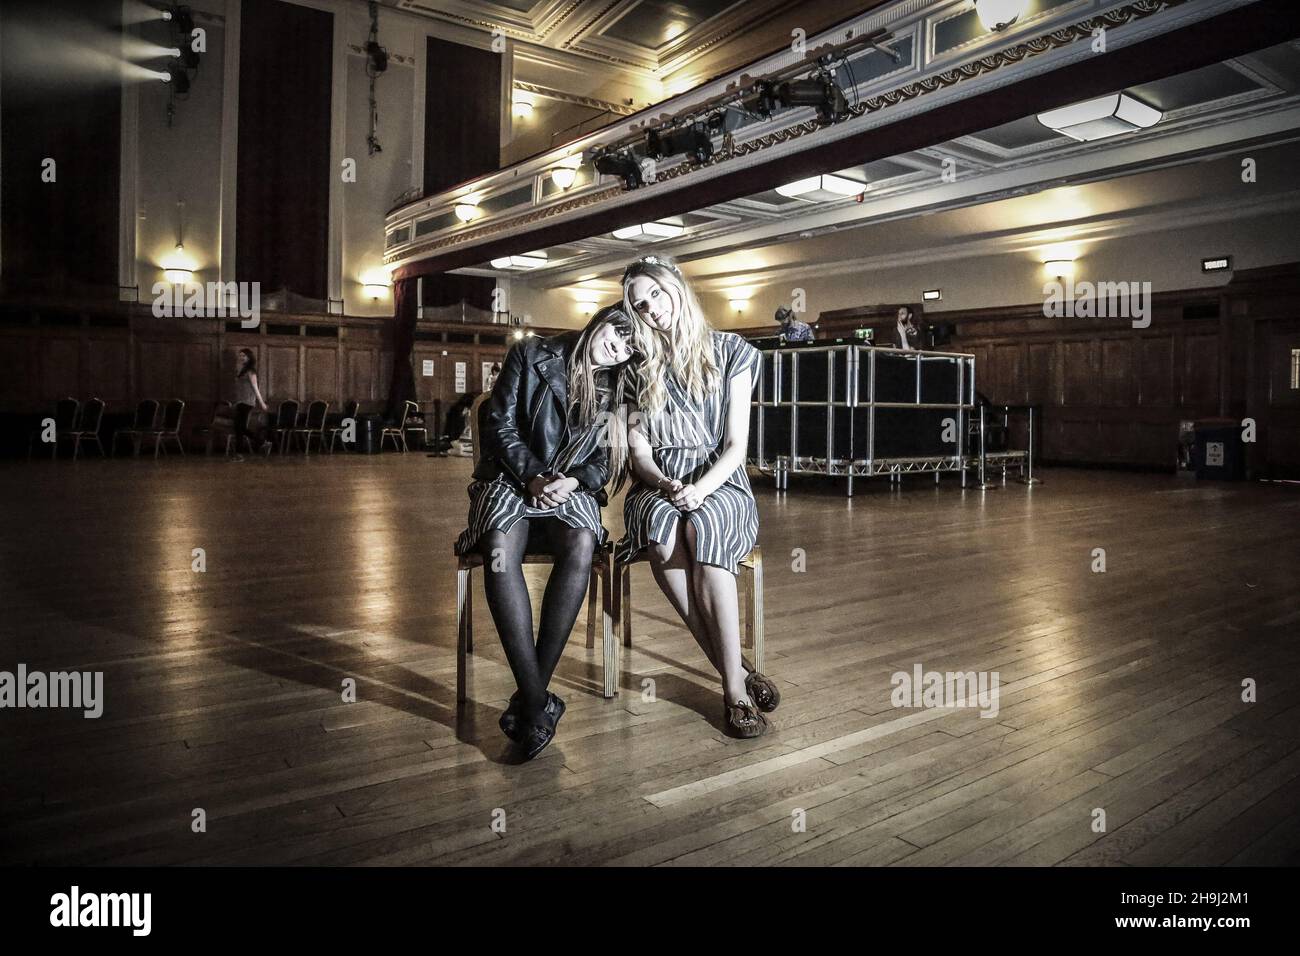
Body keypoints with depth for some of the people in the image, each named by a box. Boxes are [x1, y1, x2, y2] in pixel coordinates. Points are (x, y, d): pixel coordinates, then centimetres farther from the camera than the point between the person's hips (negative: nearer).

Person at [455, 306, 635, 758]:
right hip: (511, 477, -1)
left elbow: (605, 462, 8)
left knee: (581, 544, -35)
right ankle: (538, 700, -36)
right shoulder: (533, 354, 3)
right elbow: (500, 423, -1)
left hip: (572, 489, 2)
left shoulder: (616, 388, 10)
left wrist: (573, 481, -12)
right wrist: (533, 476, -13)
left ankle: (529, 698, -30)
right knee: (500, 547, -36)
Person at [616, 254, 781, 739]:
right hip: (657, 486, 2)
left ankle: (733, 686, -35)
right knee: (662, 531, -35)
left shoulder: (731, 352, 5)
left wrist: (700, 489, -20)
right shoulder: (639, 367, 13)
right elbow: (638, 448, 6)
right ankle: (736, 673, -31)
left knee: (701, 526, -38)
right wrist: (667, 486, -16)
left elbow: (735, 445, -2)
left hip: (719, 484, -1)